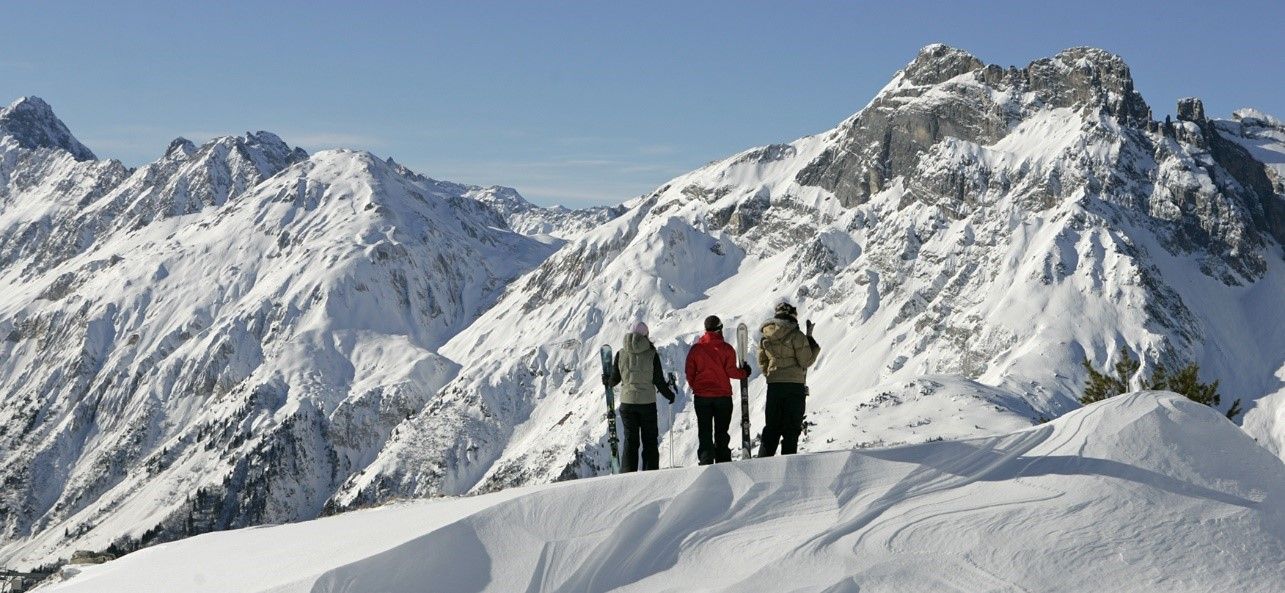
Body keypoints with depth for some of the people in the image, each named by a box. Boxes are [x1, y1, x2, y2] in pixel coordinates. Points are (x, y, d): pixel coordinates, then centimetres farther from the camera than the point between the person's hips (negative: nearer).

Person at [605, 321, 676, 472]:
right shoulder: (652, 354, -8)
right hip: (647, 402, -2)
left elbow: (614, 379, 4)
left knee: (630, 441, 8)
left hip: (627, 401, 2)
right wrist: (669, 394, 13)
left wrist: (607, 381, 28)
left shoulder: (621, 354, -2)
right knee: (650, 442, 9)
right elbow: (659, 381, -5)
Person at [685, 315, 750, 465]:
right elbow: (731, 371, -10)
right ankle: (723, 462, 5)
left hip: (701, 396, 1)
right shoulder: (726, 348, -8)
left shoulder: (695, 349, -2)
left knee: (704, 432, 7)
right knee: (721, 432, 8)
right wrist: (744, 372, 9)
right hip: (723, 395, -1)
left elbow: (689, 373, 1)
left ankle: (706, 460, 1)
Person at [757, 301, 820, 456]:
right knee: (791, 429, 2)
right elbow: (806, 361, -10)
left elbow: (762, 363, 12)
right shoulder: (796, 336, -12)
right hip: (795, 385, -4)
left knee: (771, 428, 12)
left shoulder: (765, 338, 5)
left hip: (773, 386, 4)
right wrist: (810, 339, -3)